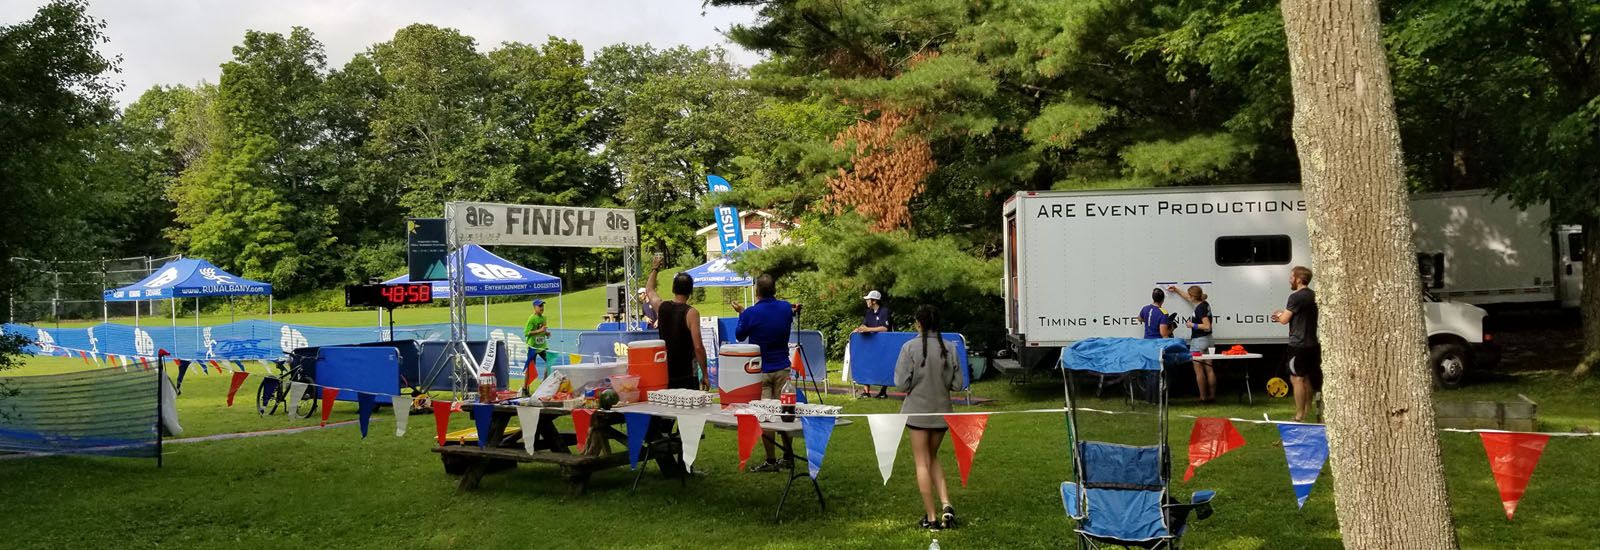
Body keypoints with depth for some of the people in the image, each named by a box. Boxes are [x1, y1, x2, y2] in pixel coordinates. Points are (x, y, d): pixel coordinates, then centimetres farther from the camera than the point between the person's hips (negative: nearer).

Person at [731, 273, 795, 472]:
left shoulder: (751, 313, -15)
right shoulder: (786, 308, -2)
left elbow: (739, 336, 2)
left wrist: (742, 313, 18)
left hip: (760, 371, -4)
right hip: (782, 368, 5)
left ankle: (771, 461, 0)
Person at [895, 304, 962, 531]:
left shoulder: (910, 347, -13)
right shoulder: (949, 348, -3)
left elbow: (902, 383, -13)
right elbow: (957, 383, 0)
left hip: (918, 409, -4)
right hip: (941, 410, 4)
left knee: (922, 463, 5)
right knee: (933, 458, 21)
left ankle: (931, 517, 7)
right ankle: (946, 504, 6)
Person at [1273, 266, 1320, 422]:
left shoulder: (1296, 297, -17)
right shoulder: (1312, 295, 11)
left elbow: (1284, 320, -15)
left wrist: (1280, 315, 7)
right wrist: (1284, 314, 16)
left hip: (1298, 344, -9)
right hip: (1311, 343, 9)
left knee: (1297, 379, -4)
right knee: (1306, 378, 19)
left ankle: (1299, 416, -2)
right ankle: (1307, 410, 27)